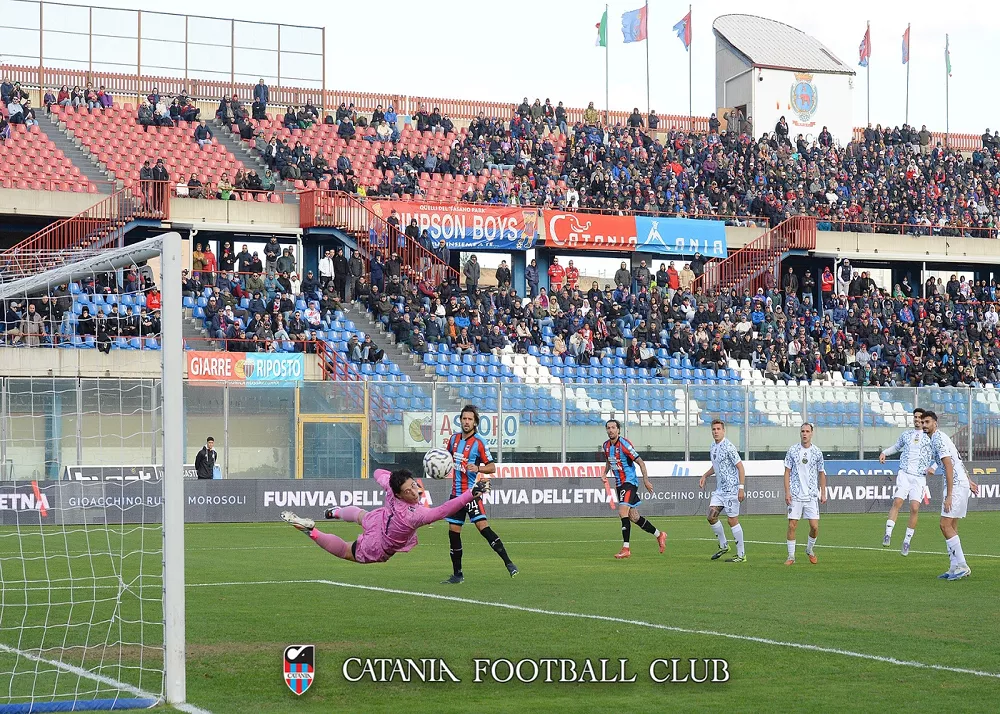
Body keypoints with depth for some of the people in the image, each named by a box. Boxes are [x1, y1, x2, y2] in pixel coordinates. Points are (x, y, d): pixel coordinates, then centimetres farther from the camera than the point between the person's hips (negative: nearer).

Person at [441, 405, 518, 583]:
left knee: (483, 526, -20)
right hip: (456, 493, 6)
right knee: (453, 533, 6)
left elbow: (492, 467, -10)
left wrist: (477, 468, -28)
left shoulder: (479, 442, -10)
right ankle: (457, 574, 16)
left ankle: (508, 563, -16)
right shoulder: (454, 439, 8)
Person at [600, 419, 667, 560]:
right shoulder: (606, 446, 6)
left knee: (623, 512, -21)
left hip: (630, 482, -8)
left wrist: (645, 480, -16)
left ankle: (626, 548, -19)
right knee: (633, 517, 10)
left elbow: (640, 462, -13)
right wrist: (604, 474, 7)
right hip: (619, 484, 8)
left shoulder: (624, 444, -16)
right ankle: (659, 534, 30)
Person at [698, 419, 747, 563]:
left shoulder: (728, 447, -15)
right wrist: (704, 476, 16)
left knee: (732, 520, -5)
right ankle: (723, 546, 21)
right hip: (719, 489, 8)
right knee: (711, 517, 4)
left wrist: (741, 488, -21)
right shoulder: (713, 447, 11)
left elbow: (740, 466, -16)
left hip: (732, 489, -8)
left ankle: (741, 555, 3)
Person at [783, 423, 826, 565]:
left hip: (812, 495, 1)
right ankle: (791, 556, 4)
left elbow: (821, 474, 11)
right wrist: (787, 492, -5)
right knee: (792, 525, -5)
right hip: (795, 495, -1)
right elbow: (787, 472, 4)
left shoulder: (817, 452, 4)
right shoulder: (792, 451, 2)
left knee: (814, 526, -4)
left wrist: (823, 493, 7)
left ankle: (809, 549, 22)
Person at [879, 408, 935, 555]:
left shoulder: (930, 437, 7)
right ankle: (888, 534, -17)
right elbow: (897, 447, 30)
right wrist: (884, 452, 13)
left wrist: (932, 467, -9)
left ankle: (907, 541, 2)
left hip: (920, 477, -1)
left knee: (914, 508, -9)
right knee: (897, 502, -17)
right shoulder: (906, 434, 15)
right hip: (904, 474, 1)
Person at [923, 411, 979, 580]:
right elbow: (957, 462, 25)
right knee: (951, 527, 9)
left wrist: (949, 496, -22)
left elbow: (949, 467, -20)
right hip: (961, 483, 10)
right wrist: (968, 481, 29)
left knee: (945, 525, -12)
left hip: (957, 485, -10)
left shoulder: (938, 439, -14)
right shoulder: (937, 438, 17)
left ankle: (962, 566, -11)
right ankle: (955, 567, 9)